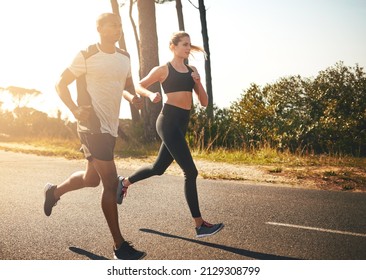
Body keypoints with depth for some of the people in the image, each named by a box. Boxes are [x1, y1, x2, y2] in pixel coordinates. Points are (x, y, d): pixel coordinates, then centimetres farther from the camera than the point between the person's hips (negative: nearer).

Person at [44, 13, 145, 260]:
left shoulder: (124, 57, 10)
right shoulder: (86, 56, -10)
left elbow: (127, 86, 21)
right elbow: (61, 84, -3)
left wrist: (132, 97, -3)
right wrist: (76, 110, -16)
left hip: (111, 126, 8)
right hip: (93, 125, -8)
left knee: (92, 178, 20)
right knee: (111, 182, -10)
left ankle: (54, 191, 48)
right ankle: (120, 246, -3)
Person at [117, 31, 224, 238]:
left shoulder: (192, 71, 14)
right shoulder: (163, 70, -2)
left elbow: (204, 102, 11)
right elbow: (139, 87, 7)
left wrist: (198, 82, -5)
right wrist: (151, 94, -14)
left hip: (182, 124, 8)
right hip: (169, 121, -7)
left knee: (158, 168, 18)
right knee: (190, 172, -11)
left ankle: (125, 182, 43)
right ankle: (200, 225, -6)